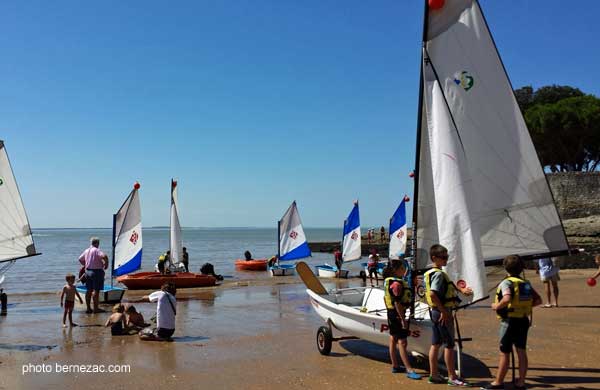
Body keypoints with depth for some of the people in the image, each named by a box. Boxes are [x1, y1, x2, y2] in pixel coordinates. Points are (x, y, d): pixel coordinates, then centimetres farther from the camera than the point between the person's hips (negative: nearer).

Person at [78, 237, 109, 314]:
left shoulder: (86, 251, 10)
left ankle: (88, 308, 15)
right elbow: (104, 256, -28)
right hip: (96, 271, -8)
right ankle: (95, 308, -1)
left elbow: (80, 259, 22)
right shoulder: (97, 250, -13)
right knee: (96, 290, -4)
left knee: (89, 290, 11)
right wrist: (106, 264, -12)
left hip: (88, 271, 8)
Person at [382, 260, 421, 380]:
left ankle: (395, 366, 26)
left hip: (391, 313, 11)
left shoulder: (388, 281, 9)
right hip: (398, 314, -11)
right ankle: (409, 370, -6)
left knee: (393, 339, 16)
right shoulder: (397, 283, -21)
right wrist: (403, 319, -23)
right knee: (402, 342, -8)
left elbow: (385, 298, 18)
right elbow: (397, 303, -25)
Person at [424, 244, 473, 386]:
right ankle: (452, 377, 4)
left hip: (435, 311, 10)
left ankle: (434, 375, 19)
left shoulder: (430, 273, 14)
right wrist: (444, 311, -24)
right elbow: (433, 294, -29)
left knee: (436, 344, 12)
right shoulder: (439, 274, -17)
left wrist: (461, 290, 28)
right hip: (443, 312, -10)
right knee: (449, 344, -2)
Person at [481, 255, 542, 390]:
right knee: (521, 352, 11)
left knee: (504, 353, 2)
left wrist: (496, 306, -15)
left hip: (509, 321, -6)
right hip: (523, 320, 6)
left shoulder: (506, 283, -13)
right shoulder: (526, 283, 8)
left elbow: (507, 299, -30)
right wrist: (525, 305, 12)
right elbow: (538, 300, 8)